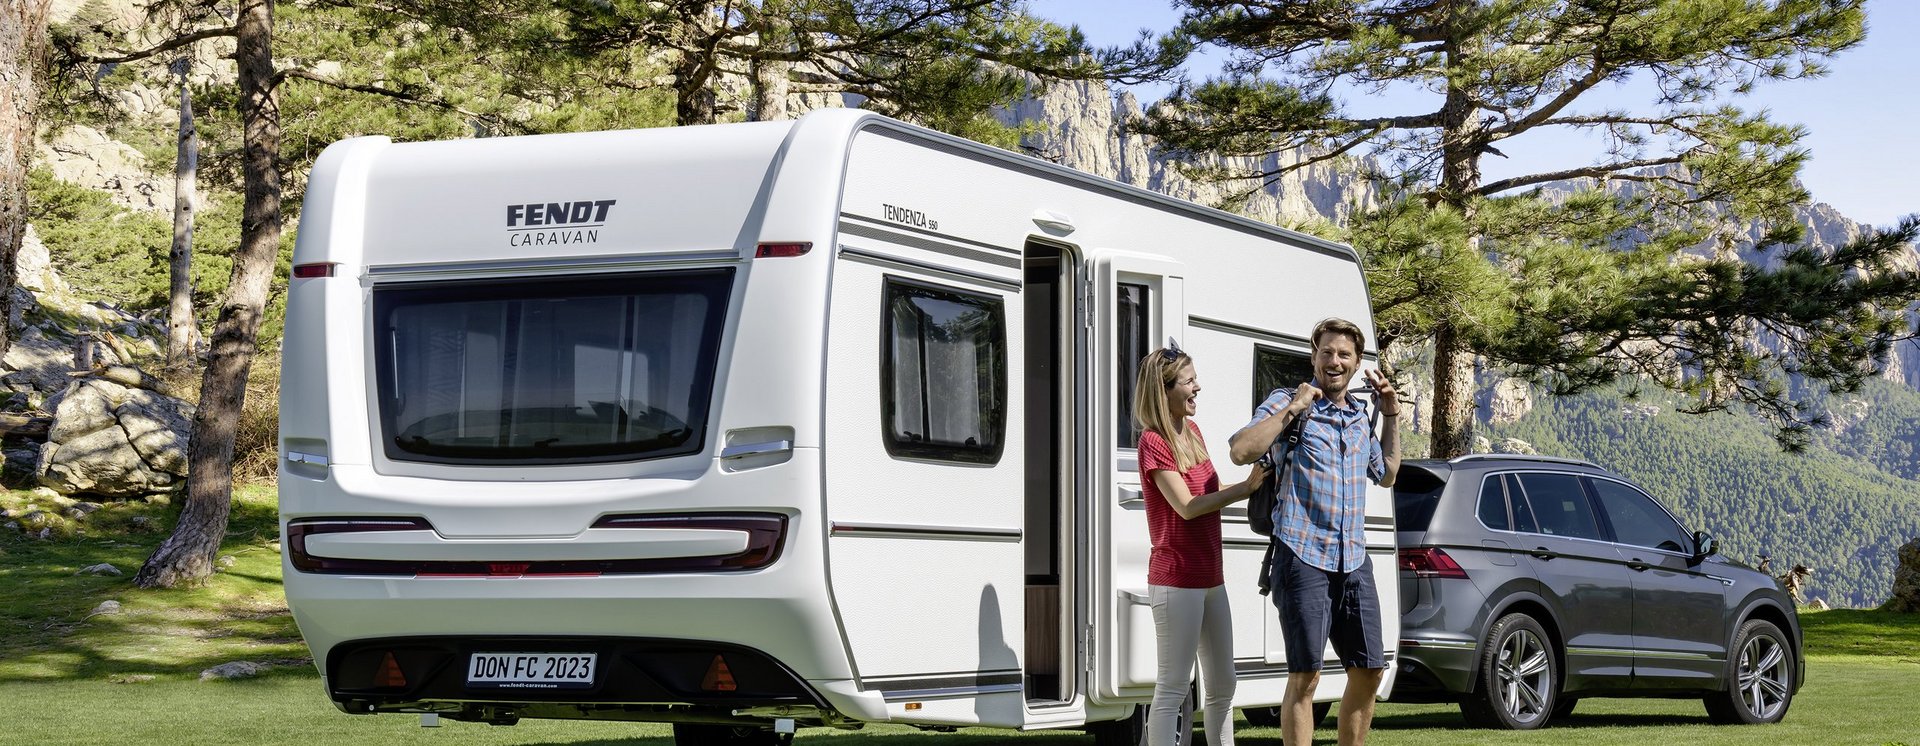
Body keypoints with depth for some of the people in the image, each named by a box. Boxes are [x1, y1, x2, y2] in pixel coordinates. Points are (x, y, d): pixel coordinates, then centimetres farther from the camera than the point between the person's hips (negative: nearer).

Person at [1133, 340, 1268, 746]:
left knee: (1222, 685, 14)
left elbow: (1208, 497, 13)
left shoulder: (1192, 432, 13)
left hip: (1210, 577, 9)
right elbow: (1187, 506, -18)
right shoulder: (1153, 441, -12)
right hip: (1176, 580, -9)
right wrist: (1245, 487, -14)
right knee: (1173, 688, -8)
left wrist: (1249, 487, -2)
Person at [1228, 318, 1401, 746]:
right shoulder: (1287, 403, -2)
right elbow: (1241, 451, -18)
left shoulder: (1360, 415, 17)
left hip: (1354, 561, 7)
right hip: (1304, 556, -6)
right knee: (1304, 677, -7)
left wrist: (1391, 417, 20)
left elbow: (1386, 475, 30)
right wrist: (1294, 407, -16)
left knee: (1369, 671, 9)